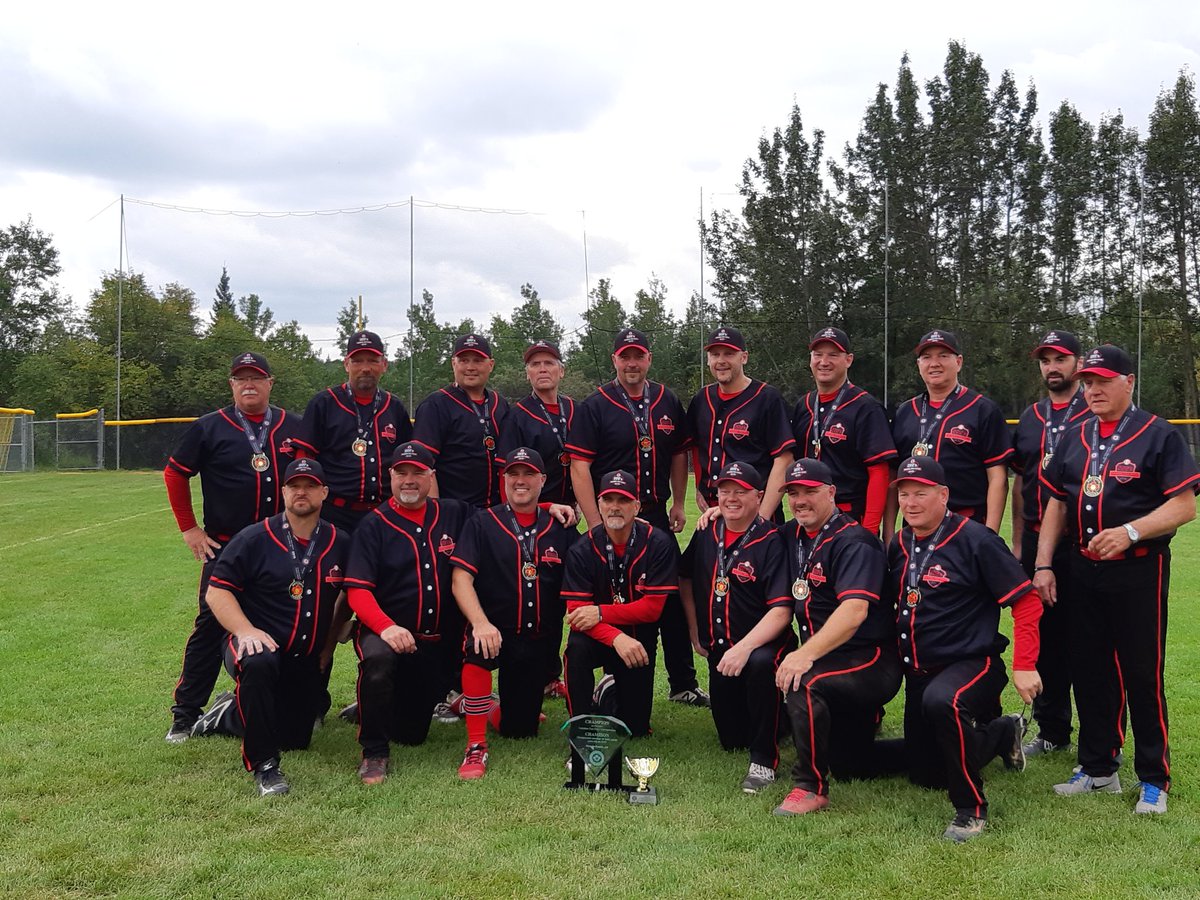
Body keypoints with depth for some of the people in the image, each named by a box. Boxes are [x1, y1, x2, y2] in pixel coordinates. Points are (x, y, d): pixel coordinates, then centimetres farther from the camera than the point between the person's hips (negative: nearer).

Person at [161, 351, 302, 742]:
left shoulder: (293, 427, 6)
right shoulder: (209, 428, 0)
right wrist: (189, 528, 2)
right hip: (224, 547, -2)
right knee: (211, 625, -2)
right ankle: (185, 715, 7)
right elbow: (175, 473, 7)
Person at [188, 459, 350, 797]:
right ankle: (263, 766, -26)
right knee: (258, 662, -40)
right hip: (258, 643, -4)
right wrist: (246, 631, -25)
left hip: (307, 660, 5)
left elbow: (348, 596, 15)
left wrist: (328, 644, 9)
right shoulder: (254, 538, -9)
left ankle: (230, 714, 40)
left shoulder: (340, 544, 1)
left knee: (295, 739, 10)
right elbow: (216, 591, -10)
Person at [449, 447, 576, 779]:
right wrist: (480, 623, -26)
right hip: (495, 633, -3)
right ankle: (476, 746, -23)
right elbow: (461, 579, -10)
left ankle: (489, 710, 38)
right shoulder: (482, 524, 0)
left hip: (539, 643, 3)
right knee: (479, 647, -38)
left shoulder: (560, 529, 8)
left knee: (520, 730, 2)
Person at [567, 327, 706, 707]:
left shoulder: (668, 403, 8)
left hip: (658, 517, 4)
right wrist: (596, 524, -16)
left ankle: (683, 684, 18)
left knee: (673, 598, 7)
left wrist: (678, 505, 11)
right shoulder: (595, 407, -6)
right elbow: (579, 466, -11)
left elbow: (679, 454, 17)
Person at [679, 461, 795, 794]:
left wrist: (744, 648, -34)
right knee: (732, 739, 9)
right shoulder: (707, 535, 2)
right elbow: (686, 579, 19)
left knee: (760, 664, -42)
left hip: (763, 644, -6)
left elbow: (781, 610, -24)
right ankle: (779, 712, 41)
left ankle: (764, 760, -25)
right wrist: (695, 632, 12)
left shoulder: (771, 543, -16)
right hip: (718, 651, 6)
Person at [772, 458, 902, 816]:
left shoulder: (853, 542, -17)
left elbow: (855, 610, -31)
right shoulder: (793, 534, 8)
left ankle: (811, 787, -22)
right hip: (826, 661, 9)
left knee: (803, 684, -36)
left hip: (872, 663, -9)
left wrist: (806, 654, -43)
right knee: (849, 766, 14)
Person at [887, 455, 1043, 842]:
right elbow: (892, 604, 18)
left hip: (972, 664, -7)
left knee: (941, 701, -42)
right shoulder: (899, 545, 5)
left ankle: (971, 809, -22)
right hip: (919, 673, 7)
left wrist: (1024, 666, -18)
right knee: (926, 775, 16)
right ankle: (1003, 732, 41)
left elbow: (1027, 602, -14)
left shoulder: (975, 540, -14)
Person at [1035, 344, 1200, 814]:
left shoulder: (1159, 436, -6)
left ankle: (1154, 780, 13)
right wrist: (1043, 564, 6)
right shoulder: (1075, 439, 12)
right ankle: (1098, 770, 25)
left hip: (1138, 572, -6)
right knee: (1089, 672, 12)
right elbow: (1057, 503, 14)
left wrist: (1130, 532, -25)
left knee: (1143, 676, 0)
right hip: (1083, 572, 6)